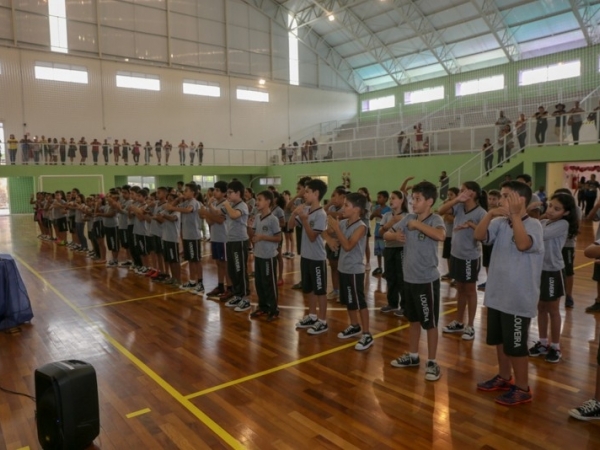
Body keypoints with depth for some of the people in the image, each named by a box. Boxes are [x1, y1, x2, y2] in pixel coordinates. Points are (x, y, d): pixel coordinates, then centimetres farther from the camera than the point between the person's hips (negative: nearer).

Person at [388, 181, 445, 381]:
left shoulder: (435, 219, -14)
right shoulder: (408, 218, 4)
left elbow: (441, 235, -37)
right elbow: (386, 234, 9)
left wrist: (417, 224, -28)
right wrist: (395, 235, -13)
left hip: (427, 280, -6)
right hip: (409, 278, 7)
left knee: (430, 322, 6)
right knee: (413, 319, 20)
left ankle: (432, 362, 20)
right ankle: (412, 356, 34)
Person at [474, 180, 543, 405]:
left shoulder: (533, 225, -14)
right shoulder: (500, 223, 2)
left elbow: (523, 244, -33)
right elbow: (478, 235, -10)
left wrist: (514, 214, -32)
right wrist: (490, 214, -22)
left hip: (518, 298, -7)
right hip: (496, 294, 7)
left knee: (516, 345, 4)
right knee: (499, 340, 20)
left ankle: (522, 388, 22)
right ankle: (504, 377, 38)